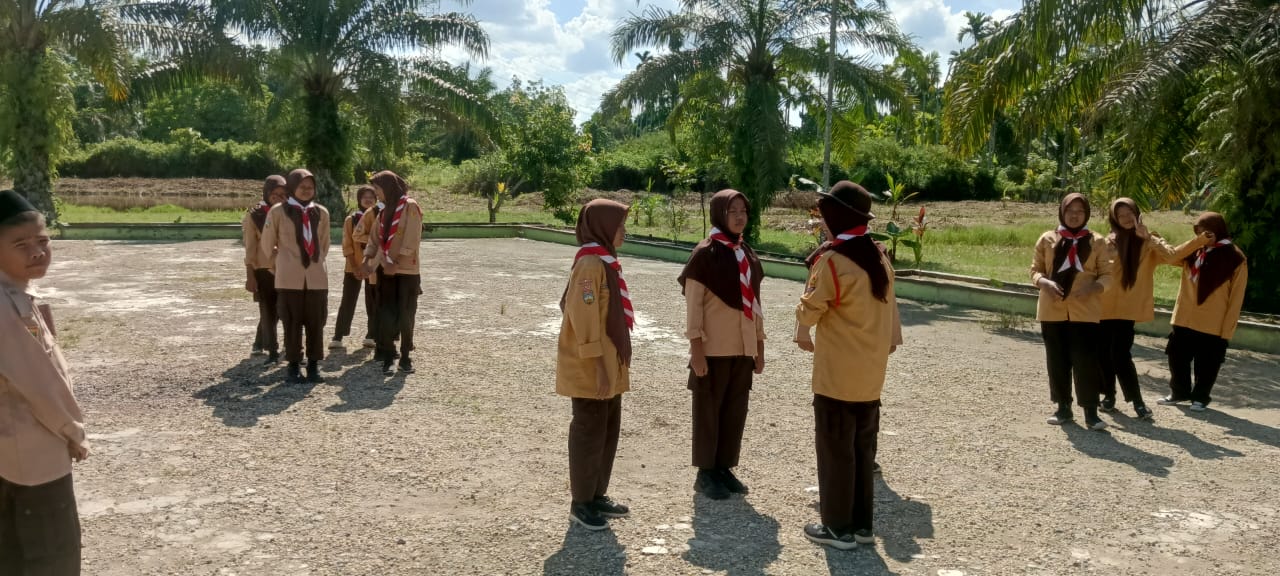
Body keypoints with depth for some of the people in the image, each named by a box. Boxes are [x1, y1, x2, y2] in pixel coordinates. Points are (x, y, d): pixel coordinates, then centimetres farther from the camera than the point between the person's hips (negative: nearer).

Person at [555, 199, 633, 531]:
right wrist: (598, 366, -22)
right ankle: (581, 503, 13)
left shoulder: (606, 262, 12)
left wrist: (615, 363, 16)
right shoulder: (590, 265, -18)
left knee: (608, 431, 16)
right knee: (589, 433, 1)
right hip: (591, 369, -9)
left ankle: (597, 496, 27)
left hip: (609, 365, 9)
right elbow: (584, 318, -22)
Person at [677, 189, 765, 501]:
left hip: (743, 348, 6)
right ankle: (706, 472, 15)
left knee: (735, 411, 10)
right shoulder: (705, 253, -9)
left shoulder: (748, 255, 10)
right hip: (714, 348, -6)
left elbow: (754, 303, 14)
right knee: (708, 411, 5)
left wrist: (759, 347, 12)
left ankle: (725, 467, 23)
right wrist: (696, 349, -15)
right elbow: (693, 304, -10)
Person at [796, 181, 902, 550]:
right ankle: (862, 524, 23)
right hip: (871, 373, 7)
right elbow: (887, 306, 11)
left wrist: (802, 333, 11)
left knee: (836, 449, 4)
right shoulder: (879, 257, 5)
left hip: (837, 375, -7)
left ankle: (839, 527, 12)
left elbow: (810, 308, -8)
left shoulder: (832, 260, -17)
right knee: (863, 448, 15)